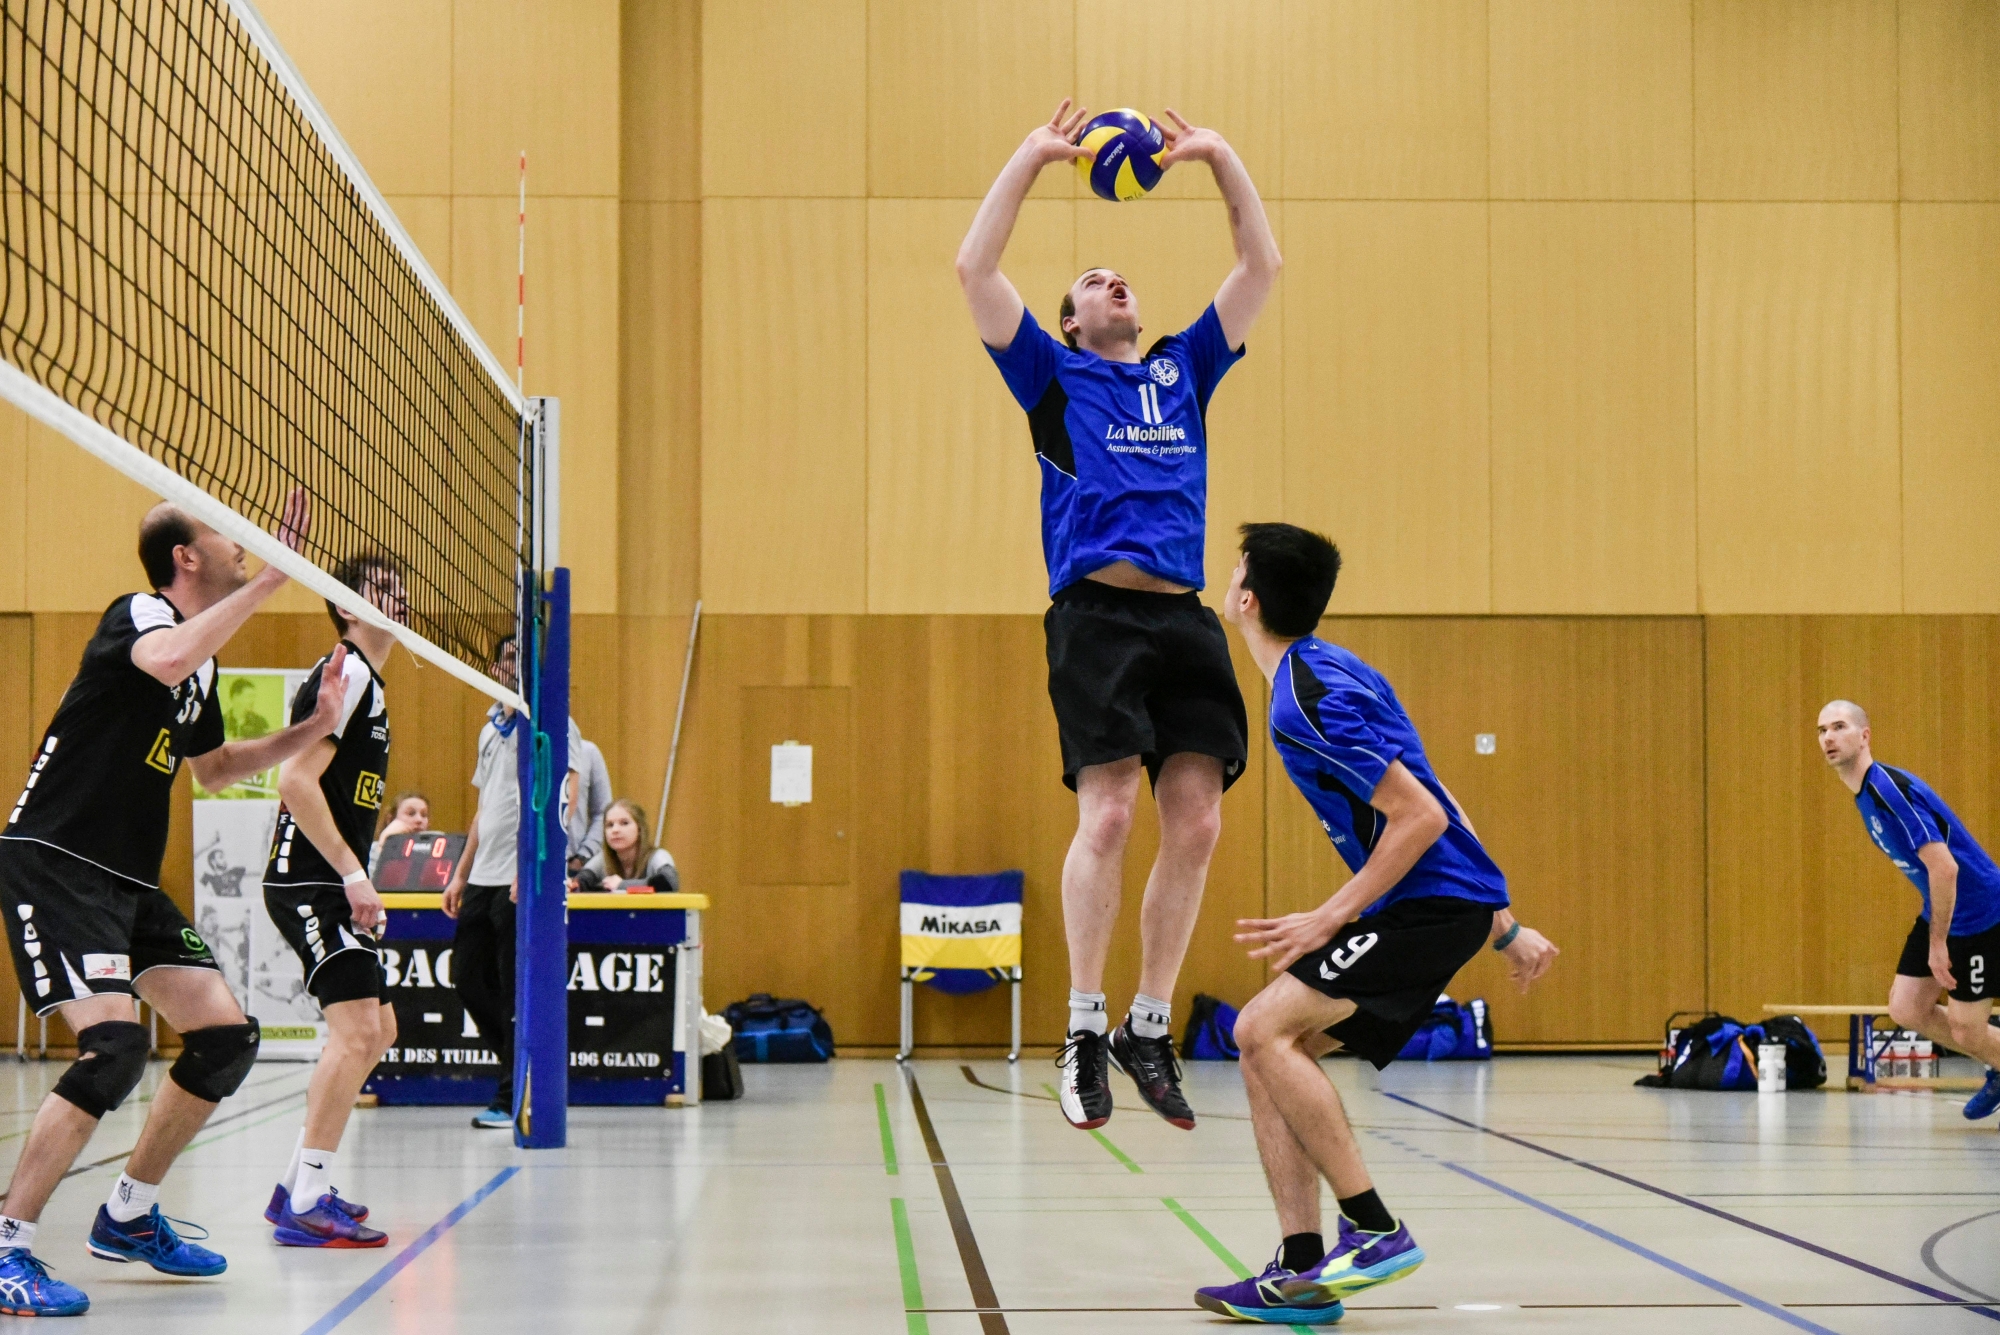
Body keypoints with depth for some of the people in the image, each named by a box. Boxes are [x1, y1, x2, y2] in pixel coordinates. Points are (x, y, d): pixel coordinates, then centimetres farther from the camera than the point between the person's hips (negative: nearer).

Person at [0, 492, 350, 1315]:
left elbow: (210, 769, 30)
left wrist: (308, 732, 17)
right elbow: (166, 661, -36)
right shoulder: (138, 613, -11)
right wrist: (272, 577, -31)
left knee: (227, 1039, 6)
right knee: (115, 1044, -24)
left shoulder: (204, 665, 15)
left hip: (131, 879, 9)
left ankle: (128, 1217, 21)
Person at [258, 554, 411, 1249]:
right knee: (356, 1030, -17)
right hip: (307, 882, -11)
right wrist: (352, 873, -22)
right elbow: (296, 780, -22)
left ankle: (297, 1185, 20)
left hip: (332, 884, 11)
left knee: (376, 1029, 15)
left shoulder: (367, 683, 19)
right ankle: (306, 1206, -16)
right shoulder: (345, 674, -12)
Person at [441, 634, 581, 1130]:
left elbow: (564, 797, -15)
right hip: (483, 880, 8)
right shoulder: (493, 726, 19)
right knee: (468, 979, 9)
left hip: (525, 882, -8)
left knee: (517, 994, -4)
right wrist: (461, 874, 21)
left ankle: (514, 1099, 5)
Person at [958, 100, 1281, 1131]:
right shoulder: (1054, 374, 15)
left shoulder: (1186, 367, 25)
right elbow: (975, 269, 7)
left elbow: (1260, 265, 25)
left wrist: (1219, 157, 19)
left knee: (1196, 824, -3)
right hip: (1096, 610, -4)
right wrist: (1031, 158, 9)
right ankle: (1084, 1030, -9)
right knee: (1107, 814, -14)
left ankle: (1150, 1026, 6)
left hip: (1186, 618, 4)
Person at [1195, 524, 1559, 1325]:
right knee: (1269, 1049, 5)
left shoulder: (1308, 699, -17)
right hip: (1434, 905, 10)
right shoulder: (1321, 672, 15)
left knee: (1265, 1029, -16)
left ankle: (1375, 1229, -12)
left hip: (1433, 900, -10)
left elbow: (1422, 817, -22)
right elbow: (1429, 802, 18)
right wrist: (1503, 927, 21)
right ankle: (1304, 1273, 2)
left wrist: (1331, 920, -16)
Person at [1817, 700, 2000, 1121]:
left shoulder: (1889, 788, -24)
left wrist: (1938, 942, -21)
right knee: (1907, 1009, 7)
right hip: (1938, 914, 9)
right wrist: (1932, 932, 21)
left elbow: (1944, 867, -28)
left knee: (1965, 1031, -6)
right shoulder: (1865, 793, 8)